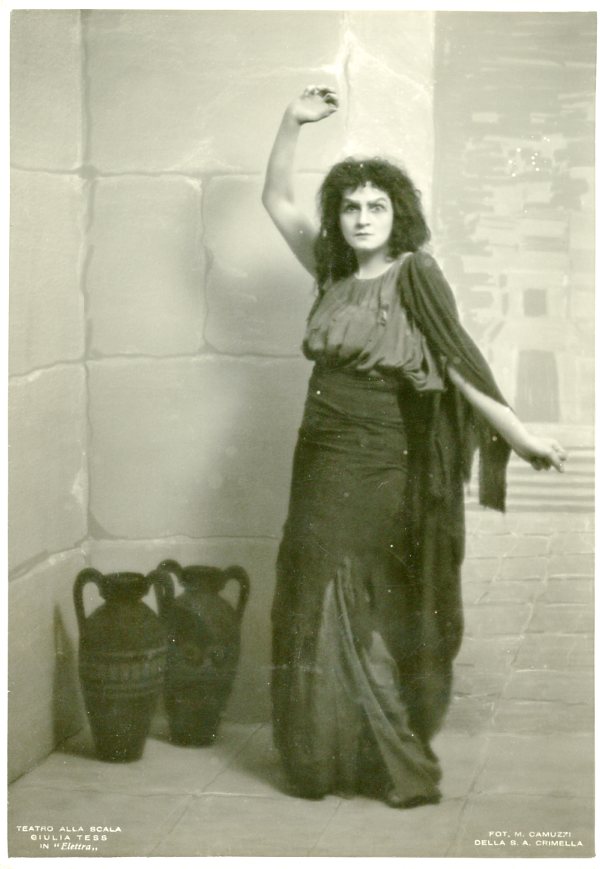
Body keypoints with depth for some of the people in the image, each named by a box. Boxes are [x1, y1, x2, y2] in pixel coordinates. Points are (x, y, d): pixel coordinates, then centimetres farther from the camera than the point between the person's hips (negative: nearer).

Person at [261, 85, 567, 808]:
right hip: (320, 461, 5)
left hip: (378, 468, -5)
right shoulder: (332, 272, 8)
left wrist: (517, 433, -19)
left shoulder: (415, 274, -8)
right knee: (316, 612, 8)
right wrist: (292, 122, 6)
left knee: (361, 615, 0)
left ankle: (395, 764, 14)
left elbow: (459, 360, -13)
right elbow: (276, 200, 15)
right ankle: (323, 759, 20)